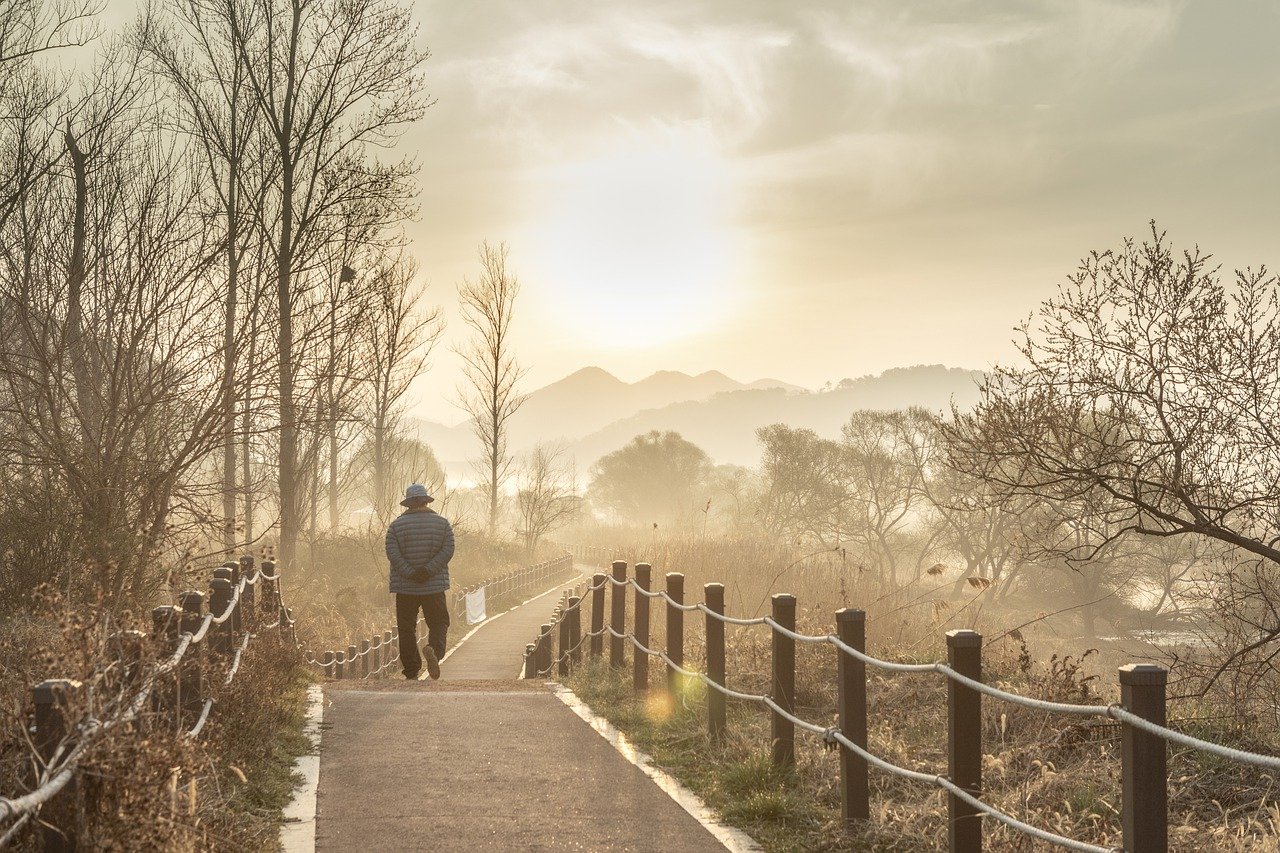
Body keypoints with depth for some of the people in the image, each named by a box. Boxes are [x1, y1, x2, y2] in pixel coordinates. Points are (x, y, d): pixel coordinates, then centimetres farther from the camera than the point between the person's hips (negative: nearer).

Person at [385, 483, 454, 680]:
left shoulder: (396, 525, 2)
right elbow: (447, 551, -6)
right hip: (435, 586, 0)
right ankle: (434, 649, -25)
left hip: (405, 587, 0)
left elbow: (392, 553, -10)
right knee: (439, 622, 7)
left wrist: (410, 573, -14)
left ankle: (411, 673, 5)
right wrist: (428, 570, -13)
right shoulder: (442, 523, 5)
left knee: (407, 628, 7)